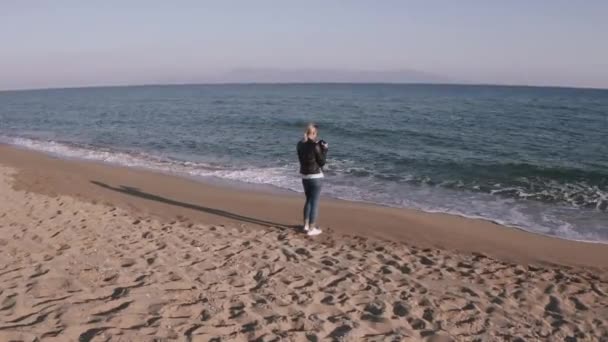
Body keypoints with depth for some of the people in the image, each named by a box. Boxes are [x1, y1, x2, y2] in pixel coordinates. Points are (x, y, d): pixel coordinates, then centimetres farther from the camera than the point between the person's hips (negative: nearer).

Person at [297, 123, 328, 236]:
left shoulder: (300, 144, 2)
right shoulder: (315, 146, -18)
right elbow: (321, 162, -12)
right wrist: (324, 149, -1)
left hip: (304, 176, 7)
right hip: (316, 177, -7)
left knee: (308, 200, 21)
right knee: (315, 202, 2)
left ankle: (306, 225, 27)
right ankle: (311, 229, 6)